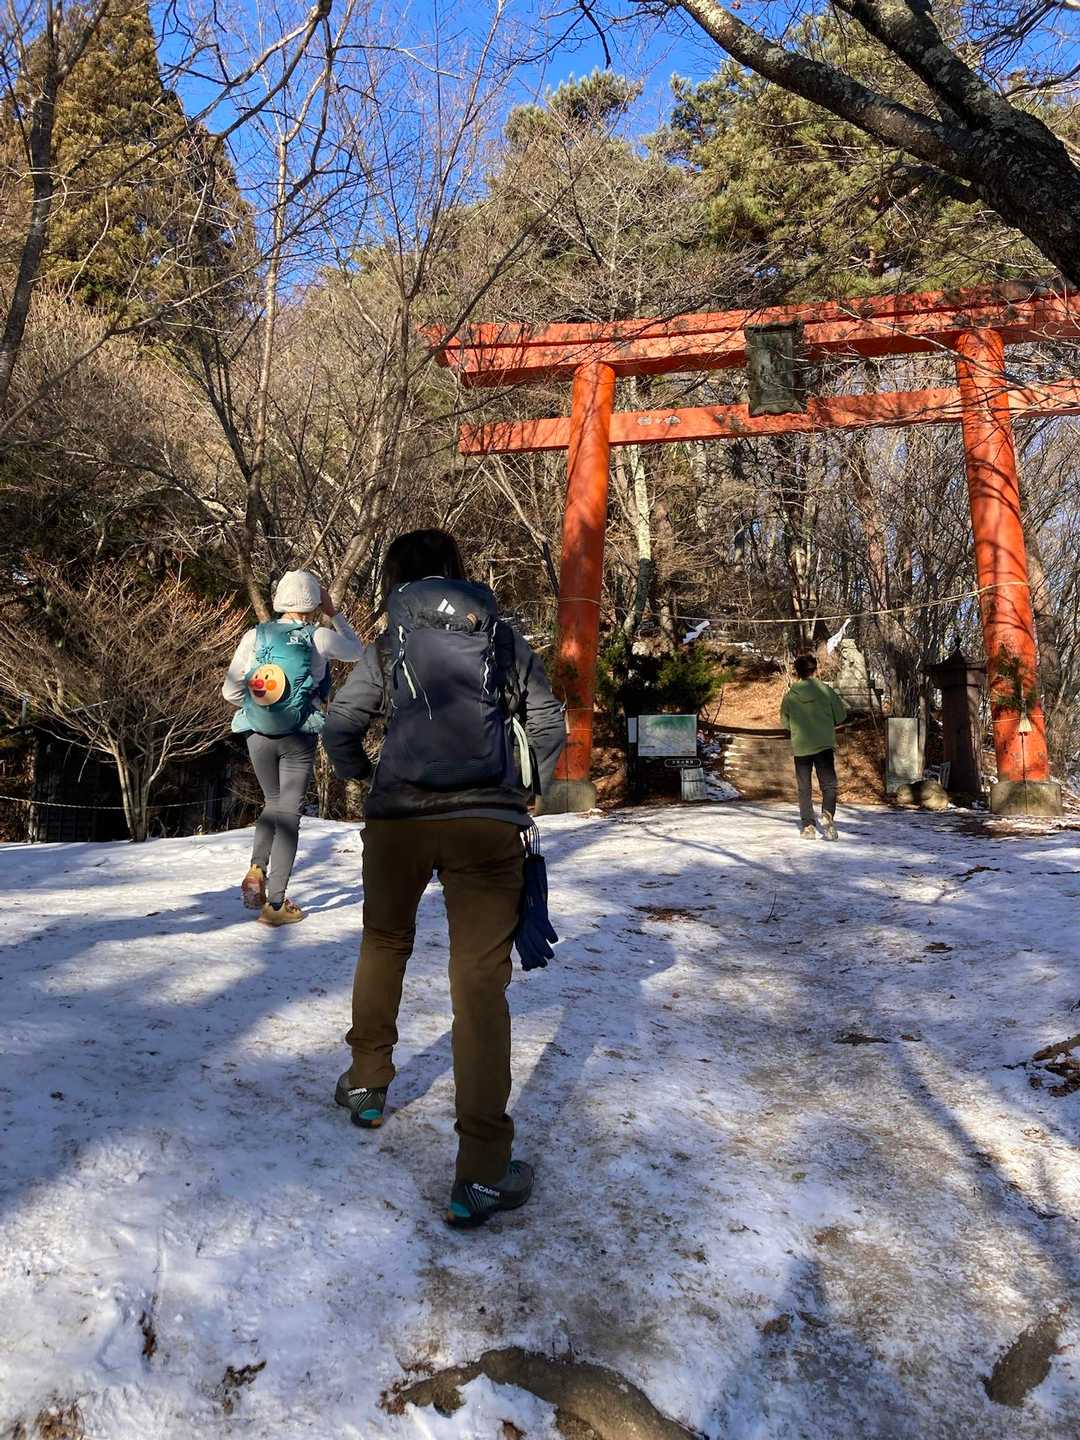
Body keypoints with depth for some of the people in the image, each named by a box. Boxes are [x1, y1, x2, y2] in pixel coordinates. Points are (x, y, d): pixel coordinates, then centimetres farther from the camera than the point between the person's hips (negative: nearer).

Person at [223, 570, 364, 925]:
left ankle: (256, 869, 4)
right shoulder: (319, 637, -8)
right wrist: (333, 613, 15)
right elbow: (357, 651, 12)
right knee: (289, 812, 4)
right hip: (299, 737, -3)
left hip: (258, 734, 3)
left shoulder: (254, 636, -2)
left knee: (273, 803, 23)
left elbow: (229, 691, 1)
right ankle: (275, 904, 3)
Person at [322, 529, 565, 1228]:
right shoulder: (503, 636, 14)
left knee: (384, 943, 26)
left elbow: (339, 728, 8)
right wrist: (525, 787, 25)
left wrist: (364, 775, 27)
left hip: (398, 819, 1)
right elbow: (549, 724, 11)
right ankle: (482, 1173, -4)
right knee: (481, 980, -1)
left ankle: (368, 1083, 40)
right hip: (488, 821, 0)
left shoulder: (390, 645, 12)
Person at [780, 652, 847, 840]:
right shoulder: (825, 690, -4)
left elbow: (785, 722, 6)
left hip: (800, 747, 1)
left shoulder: (790, 696, -2)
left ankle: (808, 826, 8)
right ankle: (827, 815, -19)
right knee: (829, 784, 5)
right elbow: (841, 715, 1)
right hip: (825, 745, -1)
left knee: (804, 788, 10)